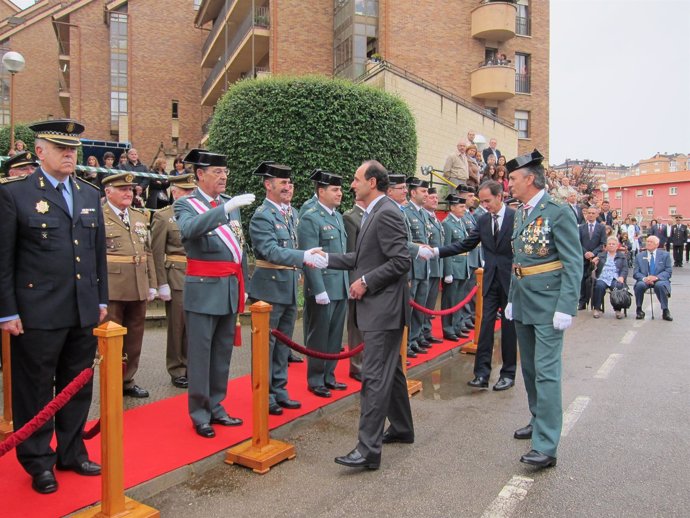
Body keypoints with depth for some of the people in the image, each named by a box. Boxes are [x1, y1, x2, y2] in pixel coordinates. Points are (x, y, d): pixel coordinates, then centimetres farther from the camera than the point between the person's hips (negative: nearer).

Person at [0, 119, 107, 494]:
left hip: (85, 312, 5)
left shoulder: (90, 194, 11)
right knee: (35, 391, 10)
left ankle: (72, 452, 32)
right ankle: (38, 462, 27)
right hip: (38, 314, -5)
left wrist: (102, 299, 12)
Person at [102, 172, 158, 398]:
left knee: (134, 337, 12)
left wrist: (152, 285, 10)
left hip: (139, 290, 6)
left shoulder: (140, 217, 15)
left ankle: (127, 380, 26)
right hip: (111, 290, -6)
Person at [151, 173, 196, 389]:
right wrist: (162, 284, -10)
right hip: (176, 278, -4)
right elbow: (157, 253, -6)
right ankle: (177, 371, 18)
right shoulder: (162, 217, -2)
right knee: (177, 325, 4)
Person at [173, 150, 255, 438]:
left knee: (223, 352, 13)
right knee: (200, 353, 3)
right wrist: (225, 209, -35)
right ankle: (200, 414, 17)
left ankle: (216, 407, 27)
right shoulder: (186, 204, -4)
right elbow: (189, 229, -28)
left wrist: (243, 285, 16)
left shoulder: (231, 203, 11)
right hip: (204, 289, -6)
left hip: (231, 287, 6)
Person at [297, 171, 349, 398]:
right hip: (323, 288, -7)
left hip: (341, 288, 7)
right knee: (318, 337, 6)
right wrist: (319, 290, -18)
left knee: (335, 336, 14)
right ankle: (315, 381, 20)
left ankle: (329, 376, 28)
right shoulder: (310, 218, -11)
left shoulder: (338, 216, 14)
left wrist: (349, 283, 13)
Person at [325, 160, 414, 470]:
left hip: (383, 307, -10)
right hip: (379, 307, 10)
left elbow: (401, 261, -21)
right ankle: (401, 428, 35)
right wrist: (325, 258, 10)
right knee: (390, 371, 20)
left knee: (374, 377, -7)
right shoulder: (375, 213, 15)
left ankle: (368, 449, 0)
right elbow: (362, 258, 17)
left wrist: (365, 282, -18)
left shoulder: (386, 213, -16)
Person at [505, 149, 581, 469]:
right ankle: (539, 420, 36)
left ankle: (546, 446, -1)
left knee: (546, 371, -7)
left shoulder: (559, 213, -12)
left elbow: (573, 264, -15)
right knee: (529, 368, 18)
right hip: (523, 304, 8)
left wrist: (566, 308, -19)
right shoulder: (520, 214, 11)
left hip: (547, 305, -8)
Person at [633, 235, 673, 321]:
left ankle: (665, 311, -21)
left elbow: (669, 271, 0)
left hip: (659, 280, -1)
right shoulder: (639, 256, 11)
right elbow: (635, 273, 5)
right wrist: (644, 278, -19)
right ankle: (639, 310, -15)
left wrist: (656, 277, -19)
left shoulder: (665, 255, 9)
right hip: (644, 280, 1)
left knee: (660, 285, -36)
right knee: (640, 285, -33)